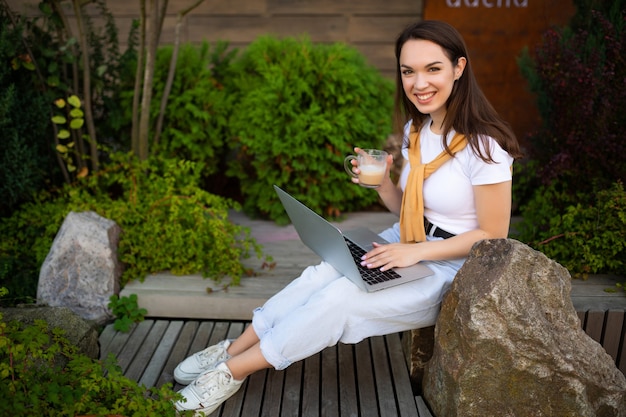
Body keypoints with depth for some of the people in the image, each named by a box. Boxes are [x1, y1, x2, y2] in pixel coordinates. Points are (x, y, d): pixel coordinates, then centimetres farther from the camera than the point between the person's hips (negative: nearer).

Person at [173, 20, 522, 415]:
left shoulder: (484, 145, -20)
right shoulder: (416, 129, 4)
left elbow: (493, 236, -16)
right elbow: (408, 209, 11)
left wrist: (417, 251, -22)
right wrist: (382, 184, -10)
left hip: (451, 266, -7)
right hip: (406, 245, 7)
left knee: (339, 299, -24)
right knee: (320, 276, -18)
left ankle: (233, 371, -12)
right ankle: (232, 349, -5)